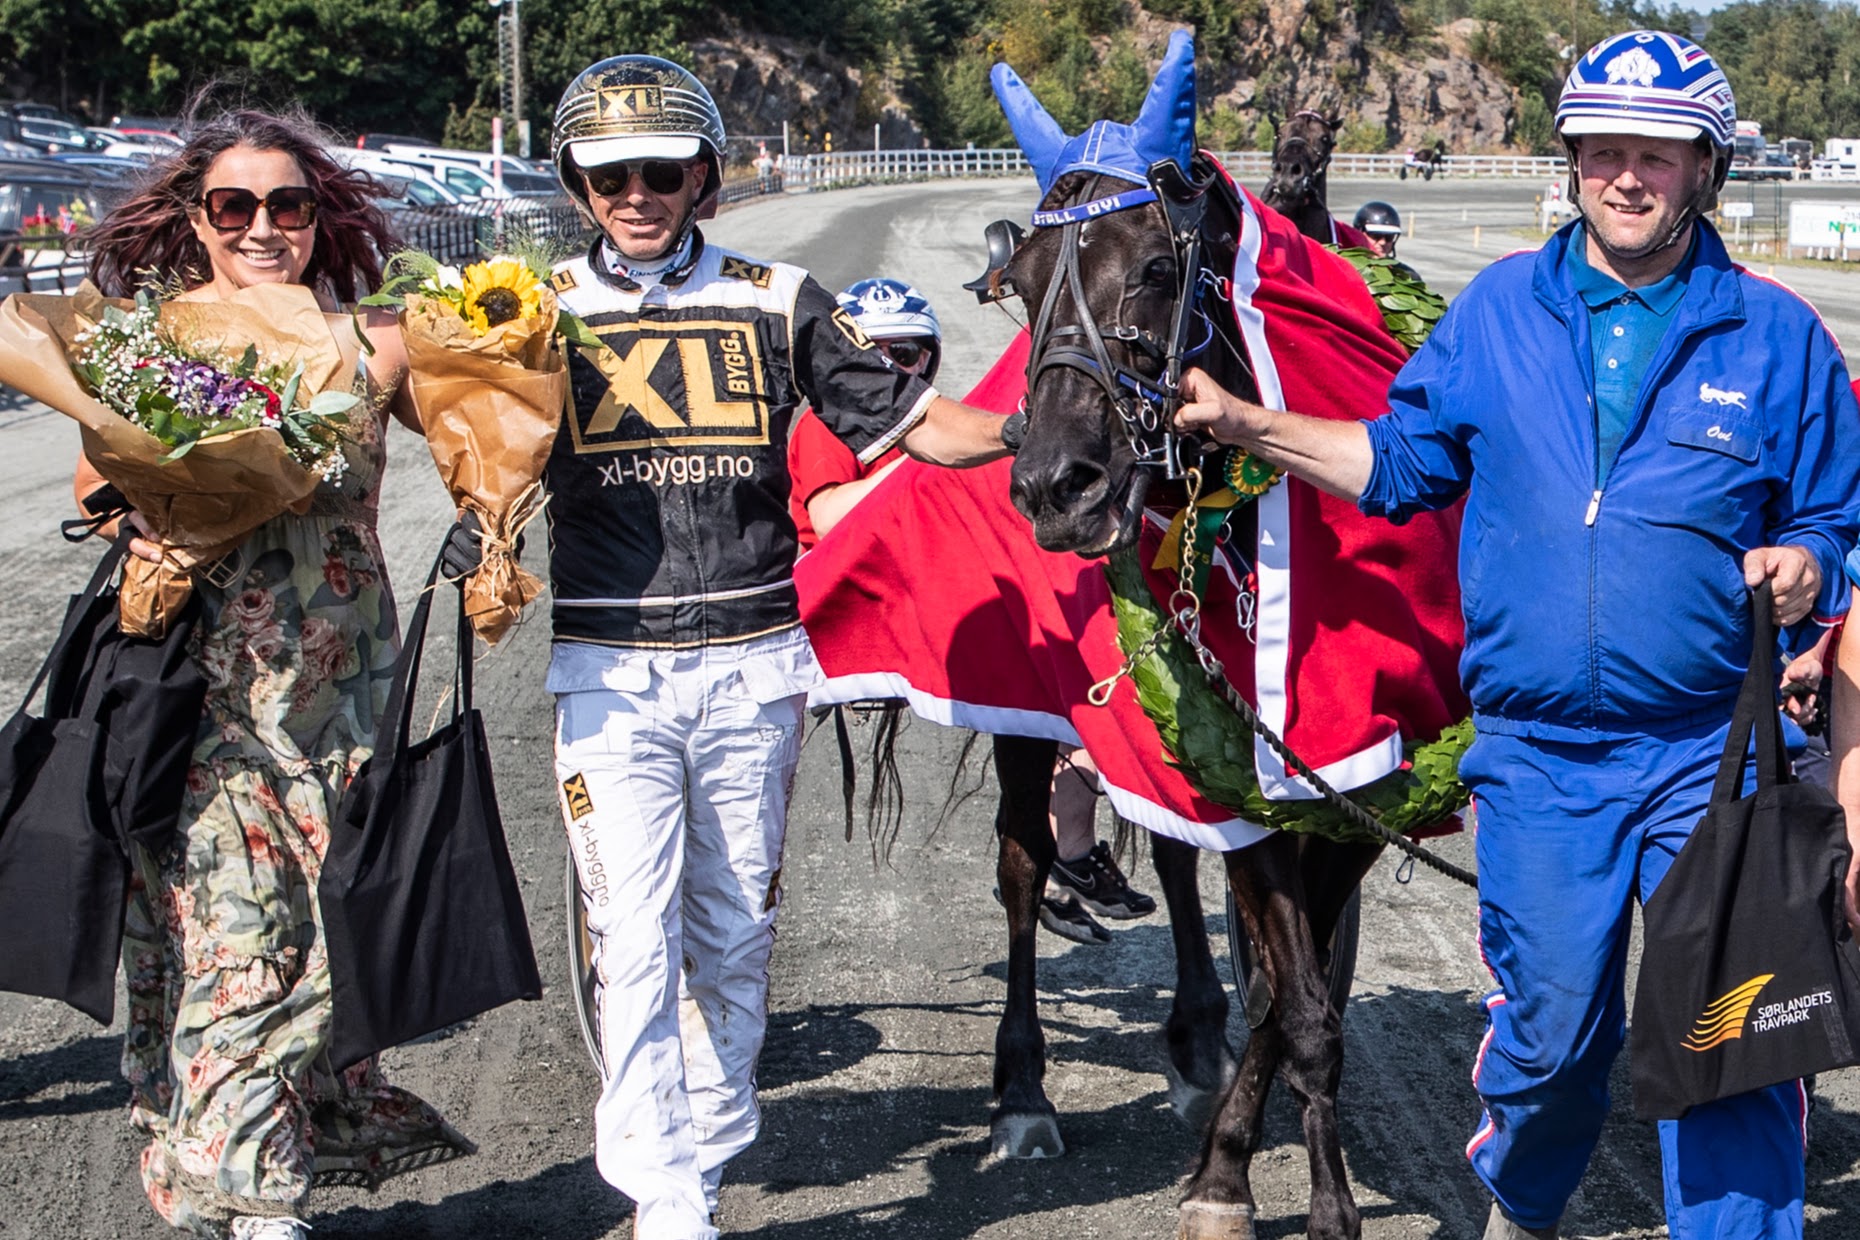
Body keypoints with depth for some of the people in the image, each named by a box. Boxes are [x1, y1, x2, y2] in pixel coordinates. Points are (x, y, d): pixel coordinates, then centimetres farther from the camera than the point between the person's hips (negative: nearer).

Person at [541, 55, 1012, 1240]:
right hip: (610, 674, -1)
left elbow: (915, 424, 4)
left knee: (735, 937, 11)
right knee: (635, 939, -7)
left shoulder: (779, 302, 5)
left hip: (752, 665, 2)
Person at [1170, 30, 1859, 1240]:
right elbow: (1405, 461, 14)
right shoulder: (1499, 308, 5)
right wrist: (1245, 422, 5)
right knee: (1554, 1030, 11)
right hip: (1538, 755, 2)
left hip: (1710, 751, -1)